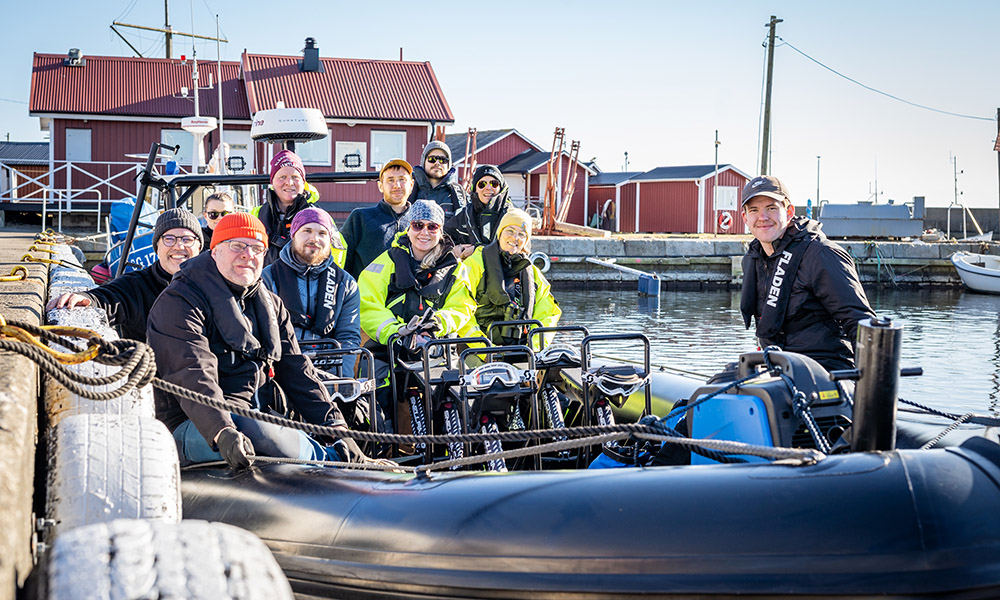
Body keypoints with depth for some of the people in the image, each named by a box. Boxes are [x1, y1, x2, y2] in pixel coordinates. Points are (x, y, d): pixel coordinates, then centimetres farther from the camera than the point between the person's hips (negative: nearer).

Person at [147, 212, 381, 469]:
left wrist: (336, 428, 0)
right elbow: (192, 375, -21)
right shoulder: (178, 302, -6)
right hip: (194, 427, -6)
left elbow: (295, 369, 13)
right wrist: (223, 433, -38)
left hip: (260, 417, 6)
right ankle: (333, 462, -17)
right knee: (255, 428, -36)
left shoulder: (270, 305, 18)